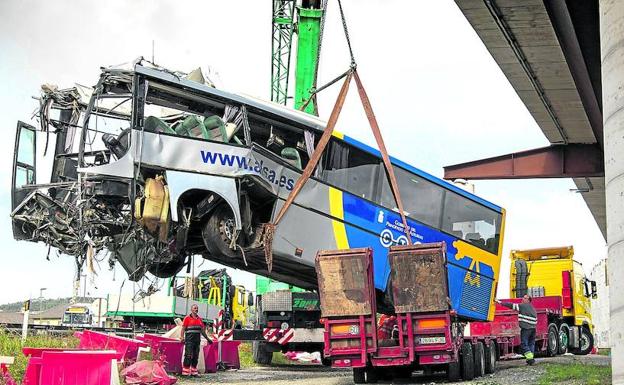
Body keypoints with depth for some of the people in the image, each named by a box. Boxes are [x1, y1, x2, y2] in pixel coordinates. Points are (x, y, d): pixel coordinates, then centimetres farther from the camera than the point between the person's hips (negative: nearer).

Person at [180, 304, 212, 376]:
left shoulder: (200, 319, 16)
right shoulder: (187, 318, 0)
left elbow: (202, 330, 20)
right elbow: (183, 329, -4)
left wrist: (207, 338, 17)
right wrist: (182, 337, -18)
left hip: (197, 339, 6)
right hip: (189, 339, -6)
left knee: (196, 356, 7)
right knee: (188, 356, -10)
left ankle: (194, 371, 14)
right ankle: (186, 371, -8)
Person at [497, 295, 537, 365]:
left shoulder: (522, 306, -5)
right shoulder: (533, 308, 18)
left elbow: (512, 306, -6)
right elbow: (535, 319, 20)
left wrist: (501, 303, -2)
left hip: (526, 328, -7)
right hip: (533, 328, 7)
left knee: (524, 344, -4)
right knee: (531, 343, 13)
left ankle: (530, 358, -12)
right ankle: (531, 358, 10)